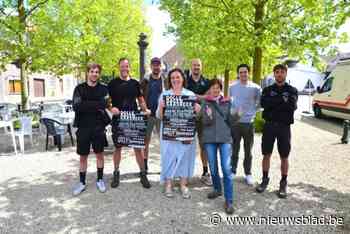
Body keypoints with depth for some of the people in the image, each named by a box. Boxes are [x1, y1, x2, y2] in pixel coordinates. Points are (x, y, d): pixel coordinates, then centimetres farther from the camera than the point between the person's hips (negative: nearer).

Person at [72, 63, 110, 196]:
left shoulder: (103, 89, 3)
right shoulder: (79, 88, 2)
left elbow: (103, 105, -14)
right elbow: (76, 106, -13)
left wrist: (86, 106, -12)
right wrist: (96, 105, -13)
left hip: (98, 127, 0)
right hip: (83, 127, 0)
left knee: (99, 154, 10)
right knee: (83, 156, 10)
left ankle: (100, 180, 26)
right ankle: (82, 182, 23)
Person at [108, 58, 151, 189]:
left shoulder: (135, 83, 9)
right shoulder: (113, 83, 2)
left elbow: (141, 100, 14)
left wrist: (145, 110, -5)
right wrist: (111, 108, -18)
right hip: (118, 120, -1)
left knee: (138, 147, 3)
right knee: (118, 148, 10)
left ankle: (143, 174, 14)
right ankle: (116, 174, 25)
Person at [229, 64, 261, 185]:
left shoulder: (255, 88, -2)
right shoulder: (232, 87, 2)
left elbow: (260, 102, 8)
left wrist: (253, 111, -1)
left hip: (249, 123, -1)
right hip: (234, 122, 1)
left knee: (248, 150, 8)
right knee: (234, 149, 9)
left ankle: (248, 174, 21)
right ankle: (232, 171, 23)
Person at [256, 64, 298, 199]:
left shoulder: (292, 90, 5)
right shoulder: (267, 90, 8)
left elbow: (292, 106, -15)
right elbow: (264, 103, -12)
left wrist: (273, 103, -12)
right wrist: (282, 100, -13)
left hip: (284, 126, -1)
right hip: (269, 125, 1)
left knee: (284, 157, 6)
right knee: (266, 154, 7)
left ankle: (283, 183, 19)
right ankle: (265, 180, 22)